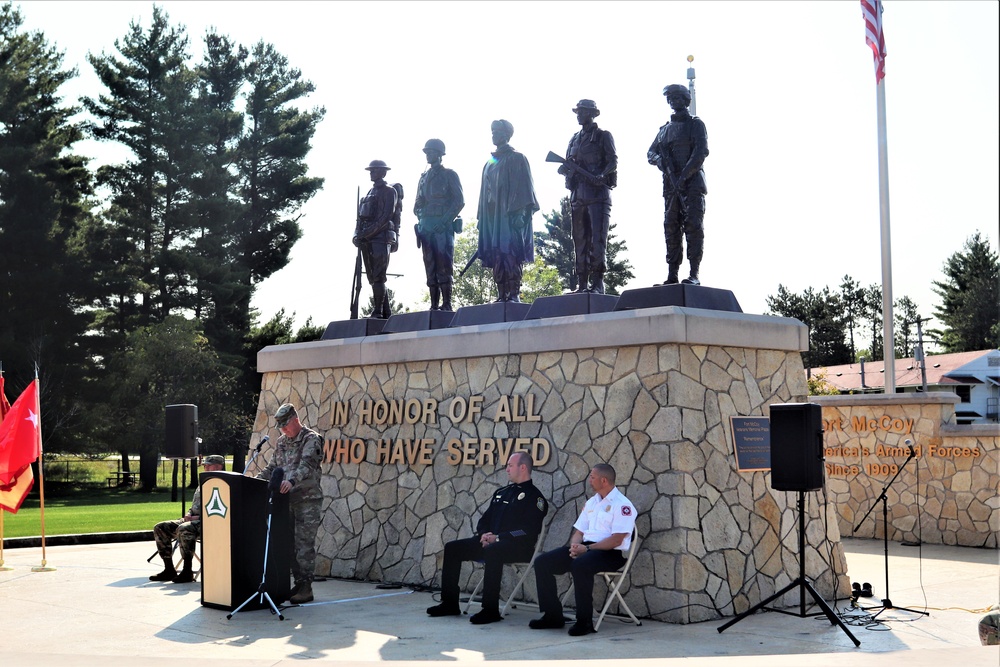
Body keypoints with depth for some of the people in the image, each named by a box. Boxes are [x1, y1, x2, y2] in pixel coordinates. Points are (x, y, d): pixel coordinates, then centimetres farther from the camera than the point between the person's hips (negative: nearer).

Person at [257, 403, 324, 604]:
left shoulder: (311, 439, -7)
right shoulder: (281, 442, 16)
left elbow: (306, 465, -22)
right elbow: (272, 467, 20)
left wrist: (291, 481, -39)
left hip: (307, 499, -7)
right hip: (287, 499, 7)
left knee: (304, 544, -6)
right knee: (289, 543, 7)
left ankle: (306, 588, -3)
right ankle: (298, 583, 14)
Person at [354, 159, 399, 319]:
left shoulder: (388, 191, -1)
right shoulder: (370, 192, 23)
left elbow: (385, 217, -12)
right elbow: (361, 217, 20)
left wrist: (367, 233, -17)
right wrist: (357, 234, 3)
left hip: (380, 238, -8)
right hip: (367, 240, 8)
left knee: (378, 277, -12)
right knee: (374, 278, 6)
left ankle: (378, 312, -14)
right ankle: (386, 313, 8)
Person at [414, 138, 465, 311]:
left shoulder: (449, 175, 3)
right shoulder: (424, 177, 20)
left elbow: (459, 201, -5)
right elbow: (417, 203, 22)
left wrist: (445, 220, -14)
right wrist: (420, 216, 0)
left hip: (443, 226, -6)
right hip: (426, 226, 6)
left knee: (444, 266, -10)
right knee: (430, 267, 3)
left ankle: (446, 304, -11)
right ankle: (434, 305, 4)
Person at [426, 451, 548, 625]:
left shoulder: (534, 496, -2)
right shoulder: (502, 492, 23)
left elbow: (529, 531, -15)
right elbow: (484, 520, 23)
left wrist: (498, 538, -19)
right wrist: (484, 534, -1)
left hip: (518, 547, -8)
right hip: (489, 541, 8)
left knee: (492, 552, -39)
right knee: (452, 548, -5)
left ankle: (491, 610, -35)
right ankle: (450, 603, -3)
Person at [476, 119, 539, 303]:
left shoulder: (516, 158, 2)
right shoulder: (490, 163, 22)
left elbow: (522, 187, -7)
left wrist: (518, 212, -17)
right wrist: (481, 218, 15)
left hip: (510, 214, -7)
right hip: (492, 216, 7)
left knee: (510, 254, -13)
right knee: (496, 257, 0)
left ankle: (514, 294, -14)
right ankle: (502, 295, 0)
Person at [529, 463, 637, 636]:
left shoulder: (621, 505, -7)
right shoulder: (591, 502, 19)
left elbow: (616, 540, -16)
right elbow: (579, 531, 18)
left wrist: (587, 548, -19)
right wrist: (574, 546, -5)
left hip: (611, 553, -8)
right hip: (586, 548, 8)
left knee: (580, 565, -39)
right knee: (542, 562, -7)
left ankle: (585, 621, -28)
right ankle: (552, 615, -2)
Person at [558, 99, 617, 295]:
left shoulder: (603, 136, 5)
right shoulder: (574, 139, 22)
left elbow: (613, 161, -6)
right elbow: (568, 166, 21)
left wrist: (600, 175, -24)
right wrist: (565, 169, -3)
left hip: (598, 192, -6)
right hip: (578, 194, 6)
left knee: (597, 238, -12)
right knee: (580, 240, 3)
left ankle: (597, 282, -13)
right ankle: (582, 284, 5)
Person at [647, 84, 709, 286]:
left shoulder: (695, 124, 4)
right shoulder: (665, 129, 21)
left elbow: (701, 151, -9)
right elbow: (650, 153, 19)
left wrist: (684, 175, -17)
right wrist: (659, 160, -6)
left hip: (692, 183, -6)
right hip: (671, 186, 6)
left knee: (693, 227, -11)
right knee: (671, 229, 1)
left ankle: (694, 275, -15)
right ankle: (672, 275, 1)